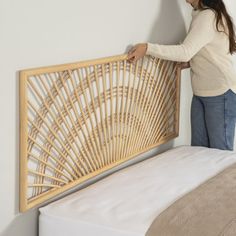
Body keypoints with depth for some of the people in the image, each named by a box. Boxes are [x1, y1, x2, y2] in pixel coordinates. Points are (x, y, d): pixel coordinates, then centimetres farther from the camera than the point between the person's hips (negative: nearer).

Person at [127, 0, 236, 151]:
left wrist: (148, 48, -26)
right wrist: (192, 62, 7)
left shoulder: (207, 17, -16)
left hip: (220, 93, -9)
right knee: (198, 148, 10)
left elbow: (186, 51, -25)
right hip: (200, 93, 10)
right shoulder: (207, 15, 14)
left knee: (220, 151, -2)